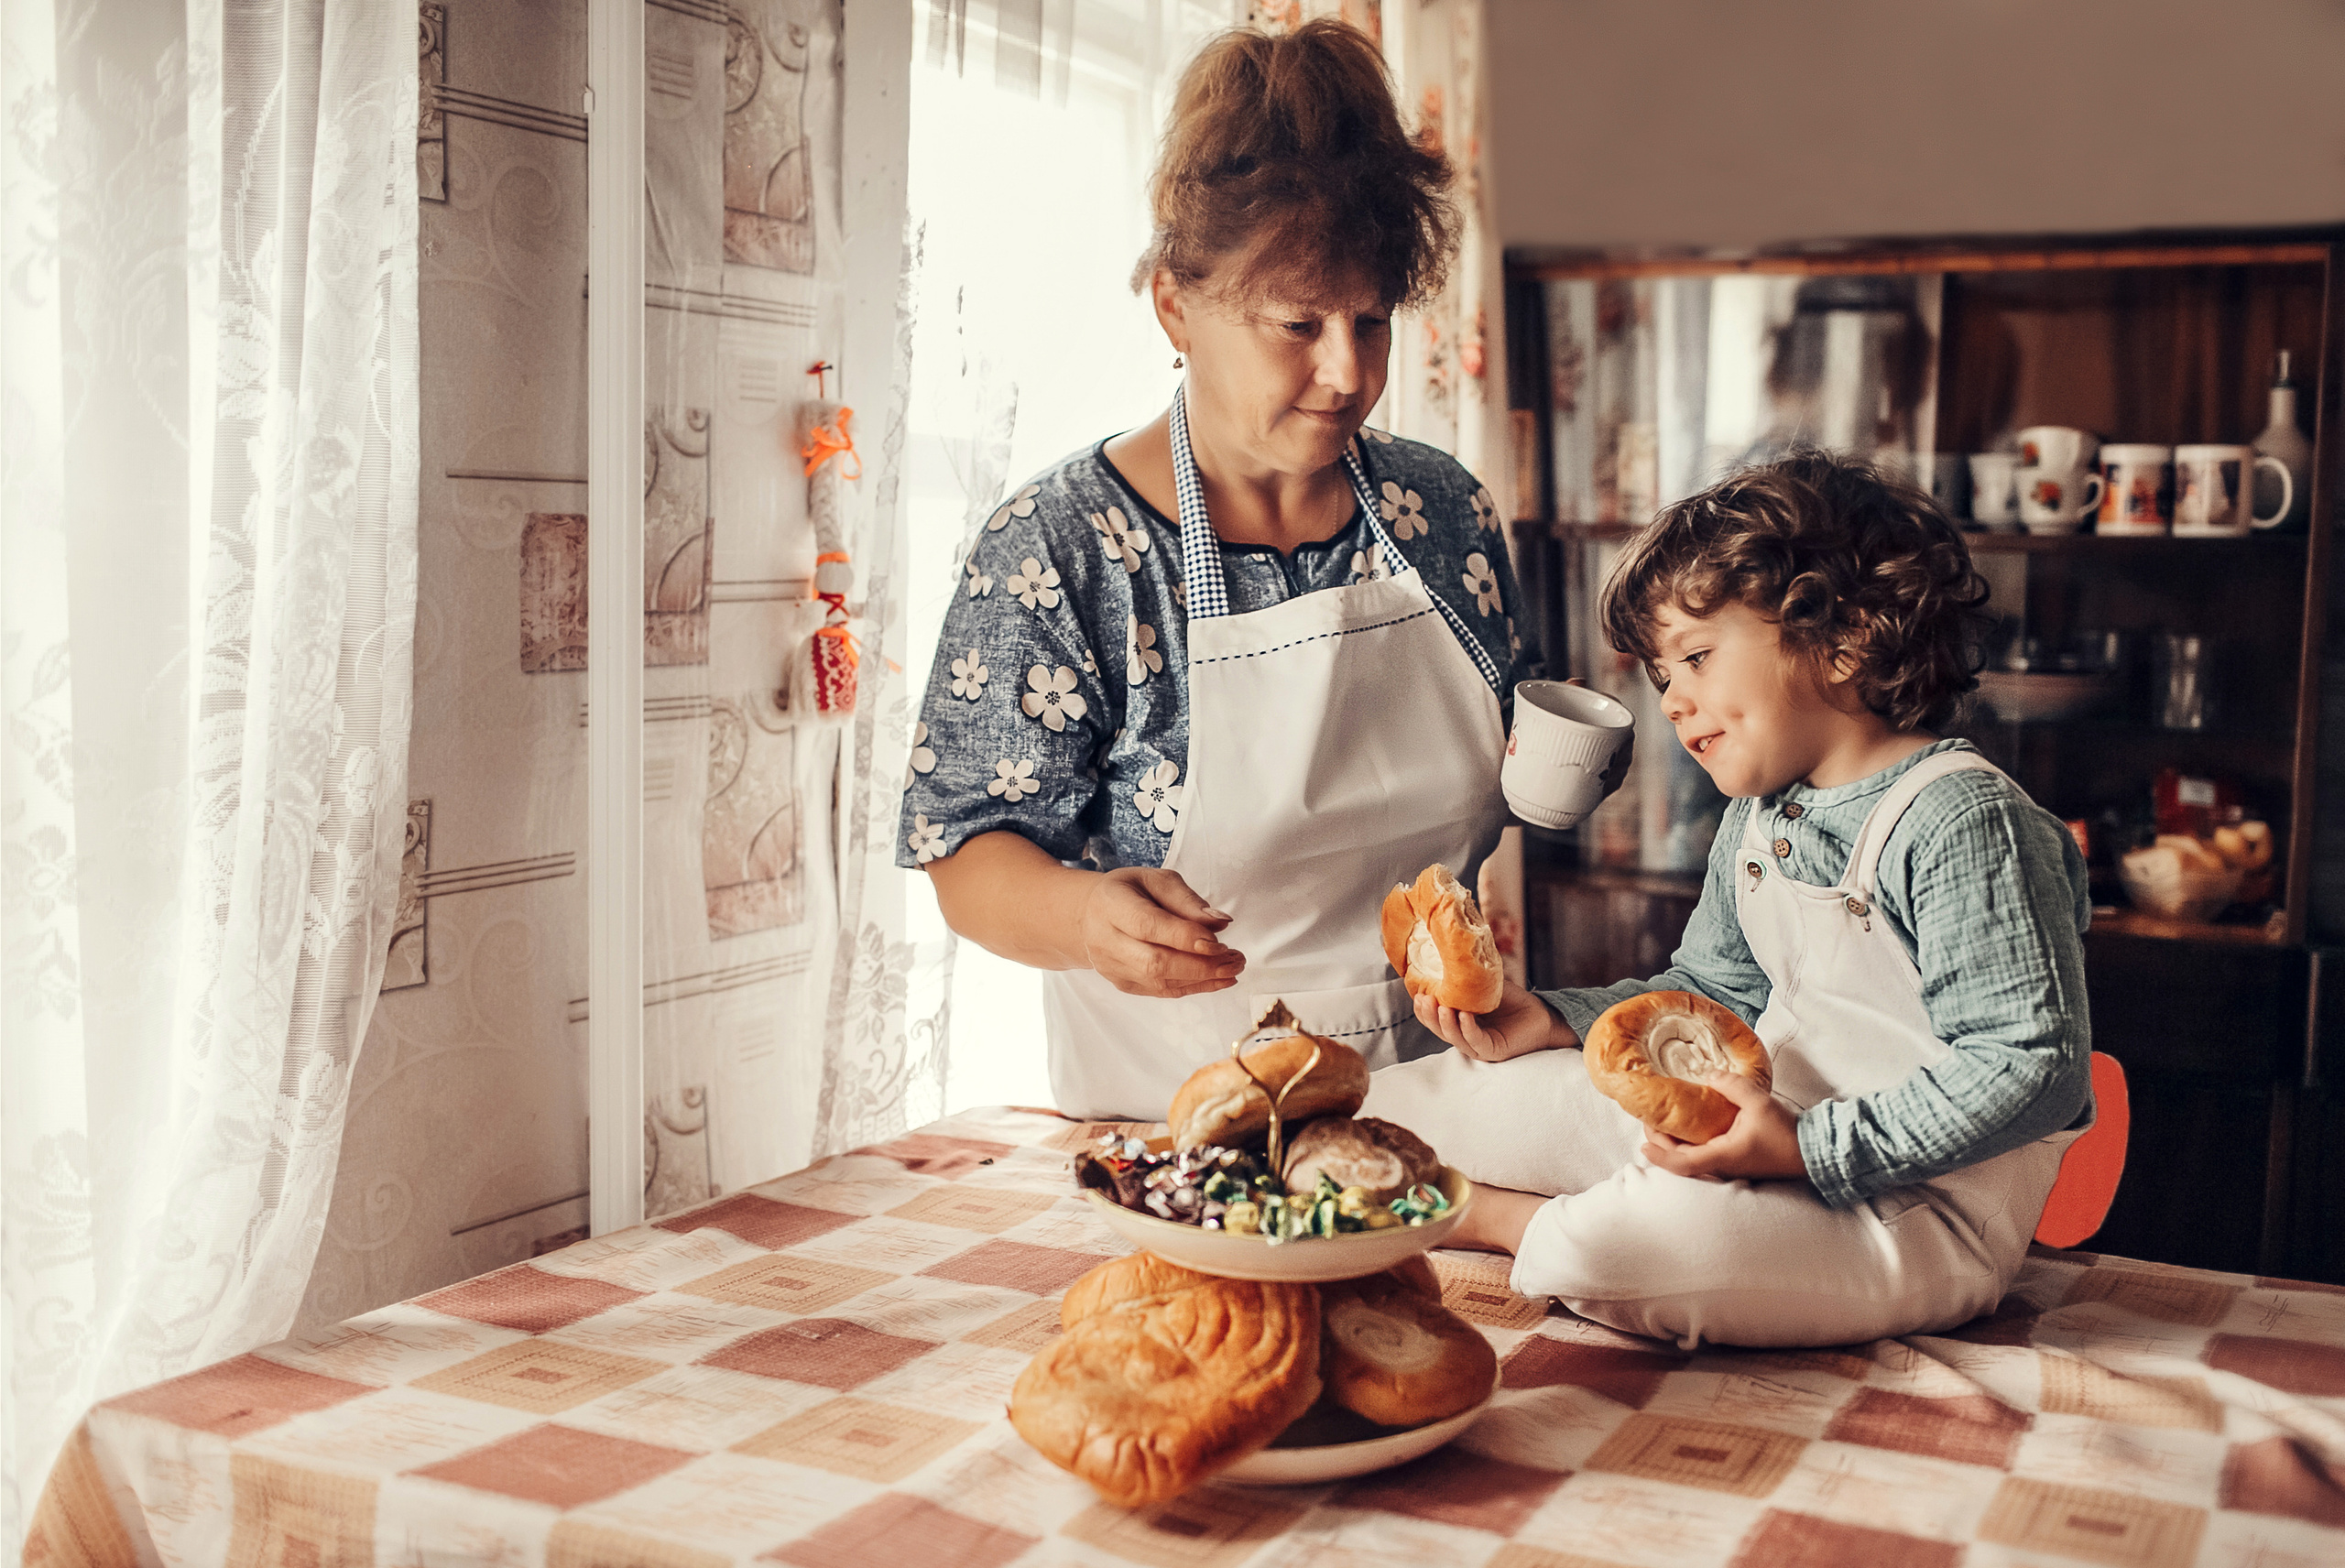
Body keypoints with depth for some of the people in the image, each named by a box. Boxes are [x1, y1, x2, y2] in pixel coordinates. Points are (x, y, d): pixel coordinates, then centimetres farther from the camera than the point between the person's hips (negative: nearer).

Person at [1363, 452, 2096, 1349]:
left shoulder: (1961, 821, -20)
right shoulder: (1759, 818, 9)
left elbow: (2029, 1069, -24)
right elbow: (1712, 993, 19)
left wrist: (1809, 1149, -29)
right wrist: (1556, 1022, 3)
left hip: (1917, 1207, -9)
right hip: (1782, 1130, 9)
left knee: (1628, 1244, -31)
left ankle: (1490, 1219, -4)